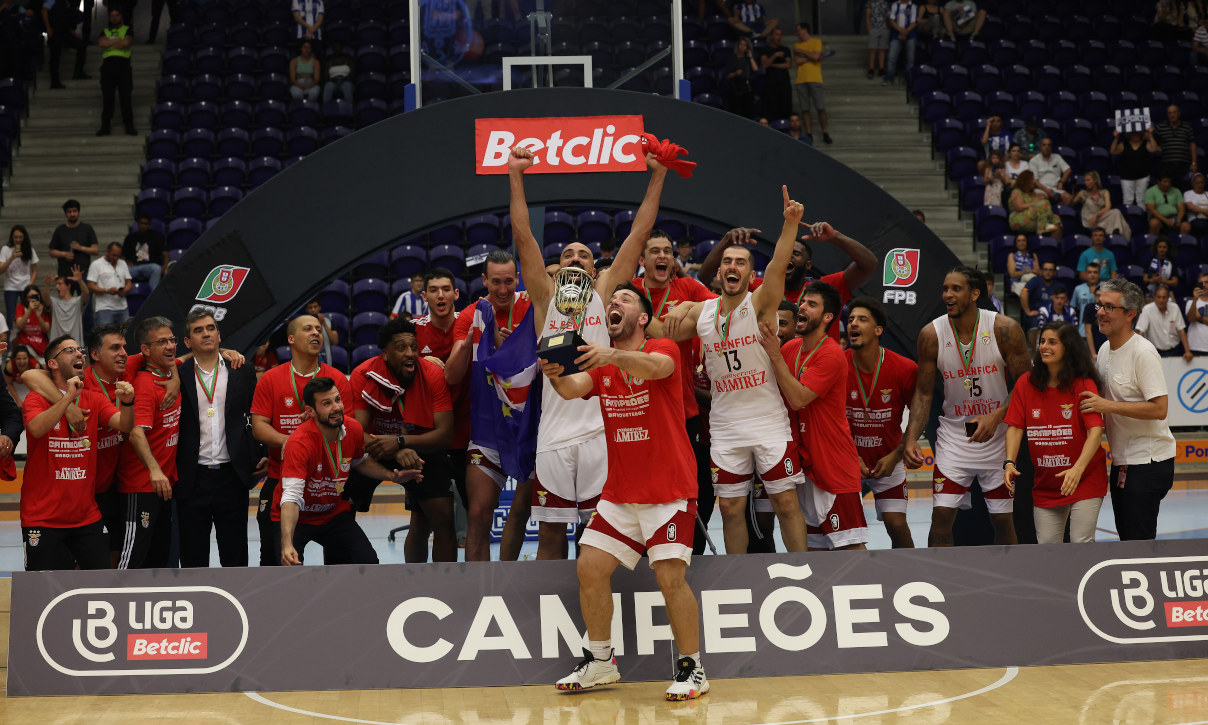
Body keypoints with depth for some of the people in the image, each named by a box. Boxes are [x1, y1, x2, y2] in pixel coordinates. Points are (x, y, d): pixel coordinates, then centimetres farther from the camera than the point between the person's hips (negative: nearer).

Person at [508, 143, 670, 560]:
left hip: (601, 430, -1)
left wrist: (657, 175, 9)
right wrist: (515, 176, 5)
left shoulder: (605, 293, 12)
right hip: (554, 432, 1)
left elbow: (639, 233, 10)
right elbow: (522, 236, 8)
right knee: (550, 531, 4)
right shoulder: (546, 297, 13)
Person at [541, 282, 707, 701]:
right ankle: (600, 662, 17)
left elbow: (654, 367, -31)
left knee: (670, 576, -15)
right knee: (590, 568, -1)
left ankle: (692, 669, 0)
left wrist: (614, 355, -51)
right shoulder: (601, 364, 8)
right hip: (619, 491, 6)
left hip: (669, 490, -5)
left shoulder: (663, 350, -6)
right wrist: (555, 376, -35)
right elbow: (572, 390, -11)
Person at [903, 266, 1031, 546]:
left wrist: (995, 417, -24)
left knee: (1003, 518, 6)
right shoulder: (931, 334, -9)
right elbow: (923, 393, -1)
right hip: (954, 436, 1)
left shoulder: (1005, 329, -14)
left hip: (999, 438, -1)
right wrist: (911, 438, -14)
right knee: (941, 515, -8)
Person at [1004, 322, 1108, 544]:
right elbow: (1015, 427, -1)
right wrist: (1009, 462, -18)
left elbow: (1096, 432, -19)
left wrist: (1077, 469, -33)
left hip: (1085, 479, -3)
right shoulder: (1025, 384, 0)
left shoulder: (1084, 385, -10)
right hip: (1044, 483, 3)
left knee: (1081, 544, -11)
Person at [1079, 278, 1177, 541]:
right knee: (1126, 540, 12)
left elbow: (1159, 409, -23)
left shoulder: (1143, 352, -16)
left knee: (1139, 543, -11)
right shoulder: (1105, 349, 11)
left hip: (1148, 462, -9)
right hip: (1121, 460, 9)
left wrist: (1108, 405, -24)